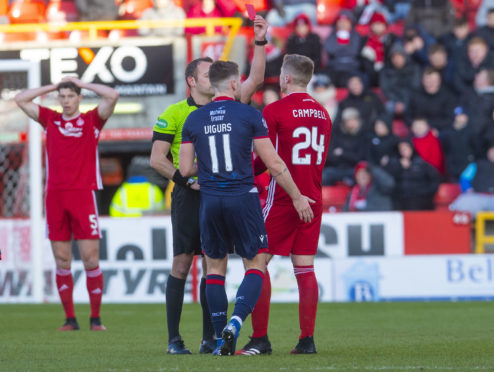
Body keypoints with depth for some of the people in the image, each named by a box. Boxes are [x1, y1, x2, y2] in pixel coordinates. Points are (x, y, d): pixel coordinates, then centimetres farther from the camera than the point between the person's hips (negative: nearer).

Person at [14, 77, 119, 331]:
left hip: (83, 195, -3)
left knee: (90, 258, -5)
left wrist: (82, 84, 4)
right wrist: (53, 87, 14)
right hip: (55, 196, 3)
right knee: (61, 260, 2)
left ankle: (96, 318, 1)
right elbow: (20, 100, 16)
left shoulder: (92, 120, 6)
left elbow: (112, 96, -6)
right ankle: (70, 318, 7)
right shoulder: (50, 120, 14)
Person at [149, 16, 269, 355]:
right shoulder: (173, 114, -1)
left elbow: (254, 80, 4)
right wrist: (185, 180, -14)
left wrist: (261, 43, -5)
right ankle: (174, 338, 0)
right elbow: (157, 158, -3)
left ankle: (209, 338, 9)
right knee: (182, 264, -4)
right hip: (189, 198, -4)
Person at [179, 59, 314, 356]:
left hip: (210, 200, 3)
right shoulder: (249, 115, -5)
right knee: (256, 266, 5)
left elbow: (186, 169, 4)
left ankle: (222, 341, 9)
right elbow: (274, 164, -4)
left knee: (215, 268, 14)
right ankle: (235, 323, -19)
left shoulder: (194, 120, 4)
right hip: (243, 198, -3)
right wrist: (297, 197, 6)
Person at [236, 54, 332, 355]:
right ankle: (307, 339, 2)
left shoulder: (275, 111, -8)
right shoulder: (322, 113, 10)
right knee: (305, 268, 6)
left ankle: (260, 339, -4)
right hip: (313, 200, 6)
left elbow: (264, 159, -6)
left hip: (283, 198, -6)